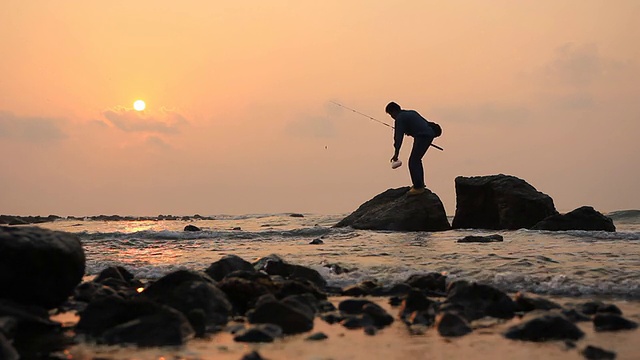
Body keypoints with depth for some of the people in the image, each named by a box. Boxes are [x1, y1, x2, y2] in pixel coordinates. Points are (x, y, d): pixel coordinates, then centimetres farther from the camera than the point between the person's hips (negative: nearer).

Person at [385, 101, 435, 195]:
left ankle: (418, 187, -7)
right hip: (429, 135, 10)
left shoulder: (400, 118, -4)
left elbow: (398, 136, -10)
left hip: (422, 137, -10)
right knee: (417, 160, 22)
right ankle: (420, 184, 29)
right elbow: (425, 122, 28)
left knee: (413, 162, -5)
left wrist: (396, 153, -10)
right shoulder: (411, 112, 23)